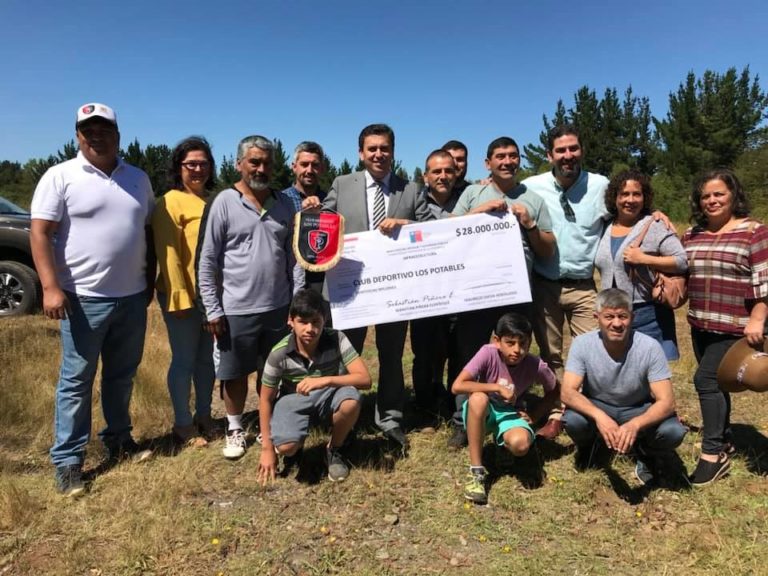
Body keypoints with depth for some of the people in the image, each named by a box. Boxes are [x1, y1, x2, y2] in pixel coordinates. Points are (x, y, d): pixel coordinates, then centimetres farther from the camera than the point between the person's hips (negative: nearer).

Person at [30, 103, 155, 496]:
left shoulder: (138, 178, 9)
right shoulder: (60, 177, -5)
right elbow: (40, 233, -9)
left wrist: (151, 280, 13)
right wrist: (50, 287, -17)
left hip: (132, 298, 5)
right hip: (85, 299, -4)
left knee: (122, 376, 16)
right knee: (76, 381, 4)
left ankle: (118, 440, 32)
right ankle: (67, 461, 14)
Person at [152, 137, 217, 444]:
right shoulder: (170, 202, -9)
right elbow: (168, 253, -15)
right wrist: (179, 295, -19)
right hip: (183, 295, -7)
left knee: (207, 358, 15)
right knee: (184, 359, 4)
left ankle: (204, 415, 29)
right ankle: (183, 423, 18)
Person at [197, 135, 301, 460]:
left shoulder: (284, 204, 6)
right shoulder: (224, 203, -6)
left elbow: (293, 256, 9)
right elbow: (207, 260, -5)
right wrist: (212, 309, -8)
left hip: (278, 307, 3)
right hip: (237, 309, -3)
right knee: (235, 373, 11)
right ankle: (235, 429, 30)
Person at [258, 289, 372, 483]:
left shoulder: (336, 339, -23)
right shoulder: (279, 353, -22)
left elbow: (365, 379, -27)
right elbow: (266, 399, -9)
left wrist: (325, 381, -41)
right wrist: (267, 448, -8)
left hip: (328, 396, 1)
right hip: (293, 399, 0)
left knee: (351, 400, -34)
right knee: (286, 447, -29)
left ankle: (334, 450, -2)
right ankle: (297, 445, 13)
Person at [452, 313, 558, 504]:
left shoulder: (536, 366, -19)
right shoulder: (488, 353, -25)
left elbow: (553, 391, 3)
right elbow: (457, 386, -32)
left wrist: (534, 416, -6)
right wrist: (497, 388, -31)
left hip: (510, 413, 1)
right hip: (483, 412, -1)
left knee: (521, 444, -33)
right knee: (478, 398, -38)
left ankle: (503, 443, 10)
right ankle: (476, 471, -24)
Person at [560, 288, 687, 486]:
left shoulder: (650, 347, -24)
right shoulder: (582, 344, -22)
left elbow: (666, 401, -26)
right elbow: (567, 392, -26)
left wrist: (635, 425, -46)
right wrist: (599, 416, -45)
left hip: (639, 411, 0)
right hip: (596, 407, 1)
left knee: (673, 432, -30)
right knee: (572, 421, -32)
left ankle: (647, 456, 7)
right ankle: (590, 445, 7)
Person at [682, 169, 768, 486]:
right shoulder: (692, 234, 10)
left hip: (735, 326, -6)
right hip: (700, 325, 6)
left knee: (706, 379, -12)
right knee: (714, 382, 14)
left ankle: (712, 453, 0)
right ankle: (724, 441, 31)